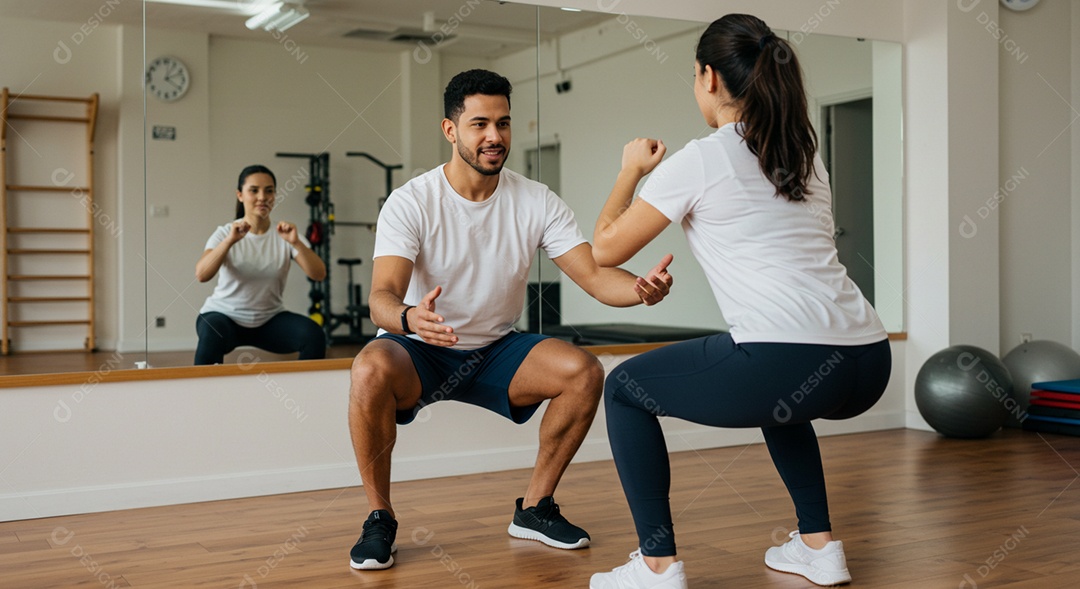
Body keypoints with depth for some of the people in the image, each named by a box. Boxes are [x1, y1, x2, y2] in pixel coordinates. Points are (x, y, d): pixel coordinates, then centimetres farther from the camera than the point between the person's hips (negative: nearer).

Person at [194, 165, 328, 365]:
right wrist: (230, 241, -37)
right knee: (211, 336, -36)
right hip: (224, 315, -2)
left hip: (269, 319, 2)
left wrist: (296, 243, -33)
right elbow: (201, 275, -23)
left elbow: (319, 274, -16)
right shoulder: (225, 233, -7)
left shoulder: (284, 236, -4)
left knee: (314, 336, -24)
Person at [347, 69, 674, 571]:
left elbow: (594, 276, -16)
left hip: (496, 351, 3)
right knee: (370, 371, -36)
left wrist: (641, 287, -39)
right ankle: (380, 517, -13)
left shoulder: (536, 202, -8)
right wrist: (409, 317, -53)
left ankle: (534, 508, -1)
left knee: (584, 372, -21)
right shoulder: (411, 202, -17)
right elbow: (381, 297, -28)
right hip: (419, 352, -3)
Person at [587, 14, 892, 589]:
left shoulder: (698, 161, 0)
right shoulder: (804, 154, 20)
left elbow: (606, 249, 8)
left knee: (625, 388, 14)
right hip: (868, 364, 8)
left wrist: (631, 170, 25)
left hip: (789, 361, -8)